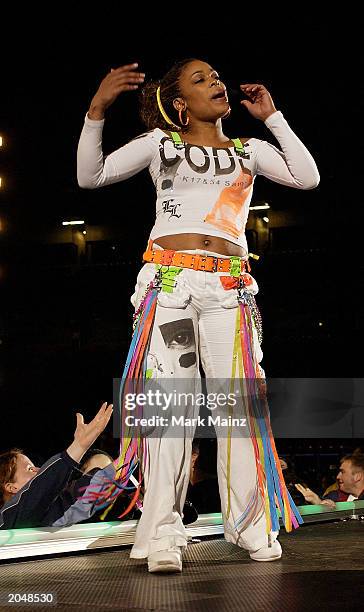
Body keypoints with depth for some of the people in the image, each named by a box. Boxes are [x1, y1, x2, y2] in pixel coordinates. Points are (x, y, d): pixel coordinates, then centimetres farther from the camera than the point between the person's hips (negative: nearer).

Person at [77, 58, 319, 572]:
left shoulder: (250, 149, 21)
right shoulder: (159, 142, 15)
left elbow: (307, 178, 7)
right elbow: (90, 177, 9)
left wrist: (272, 117, 11)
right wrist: (97, 110, -3)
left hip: (229, 288, 2)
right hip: (168, 280, -2)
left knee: (239, 402, -5)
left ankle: (253, 527, 2)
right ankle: (163, 535, -8)